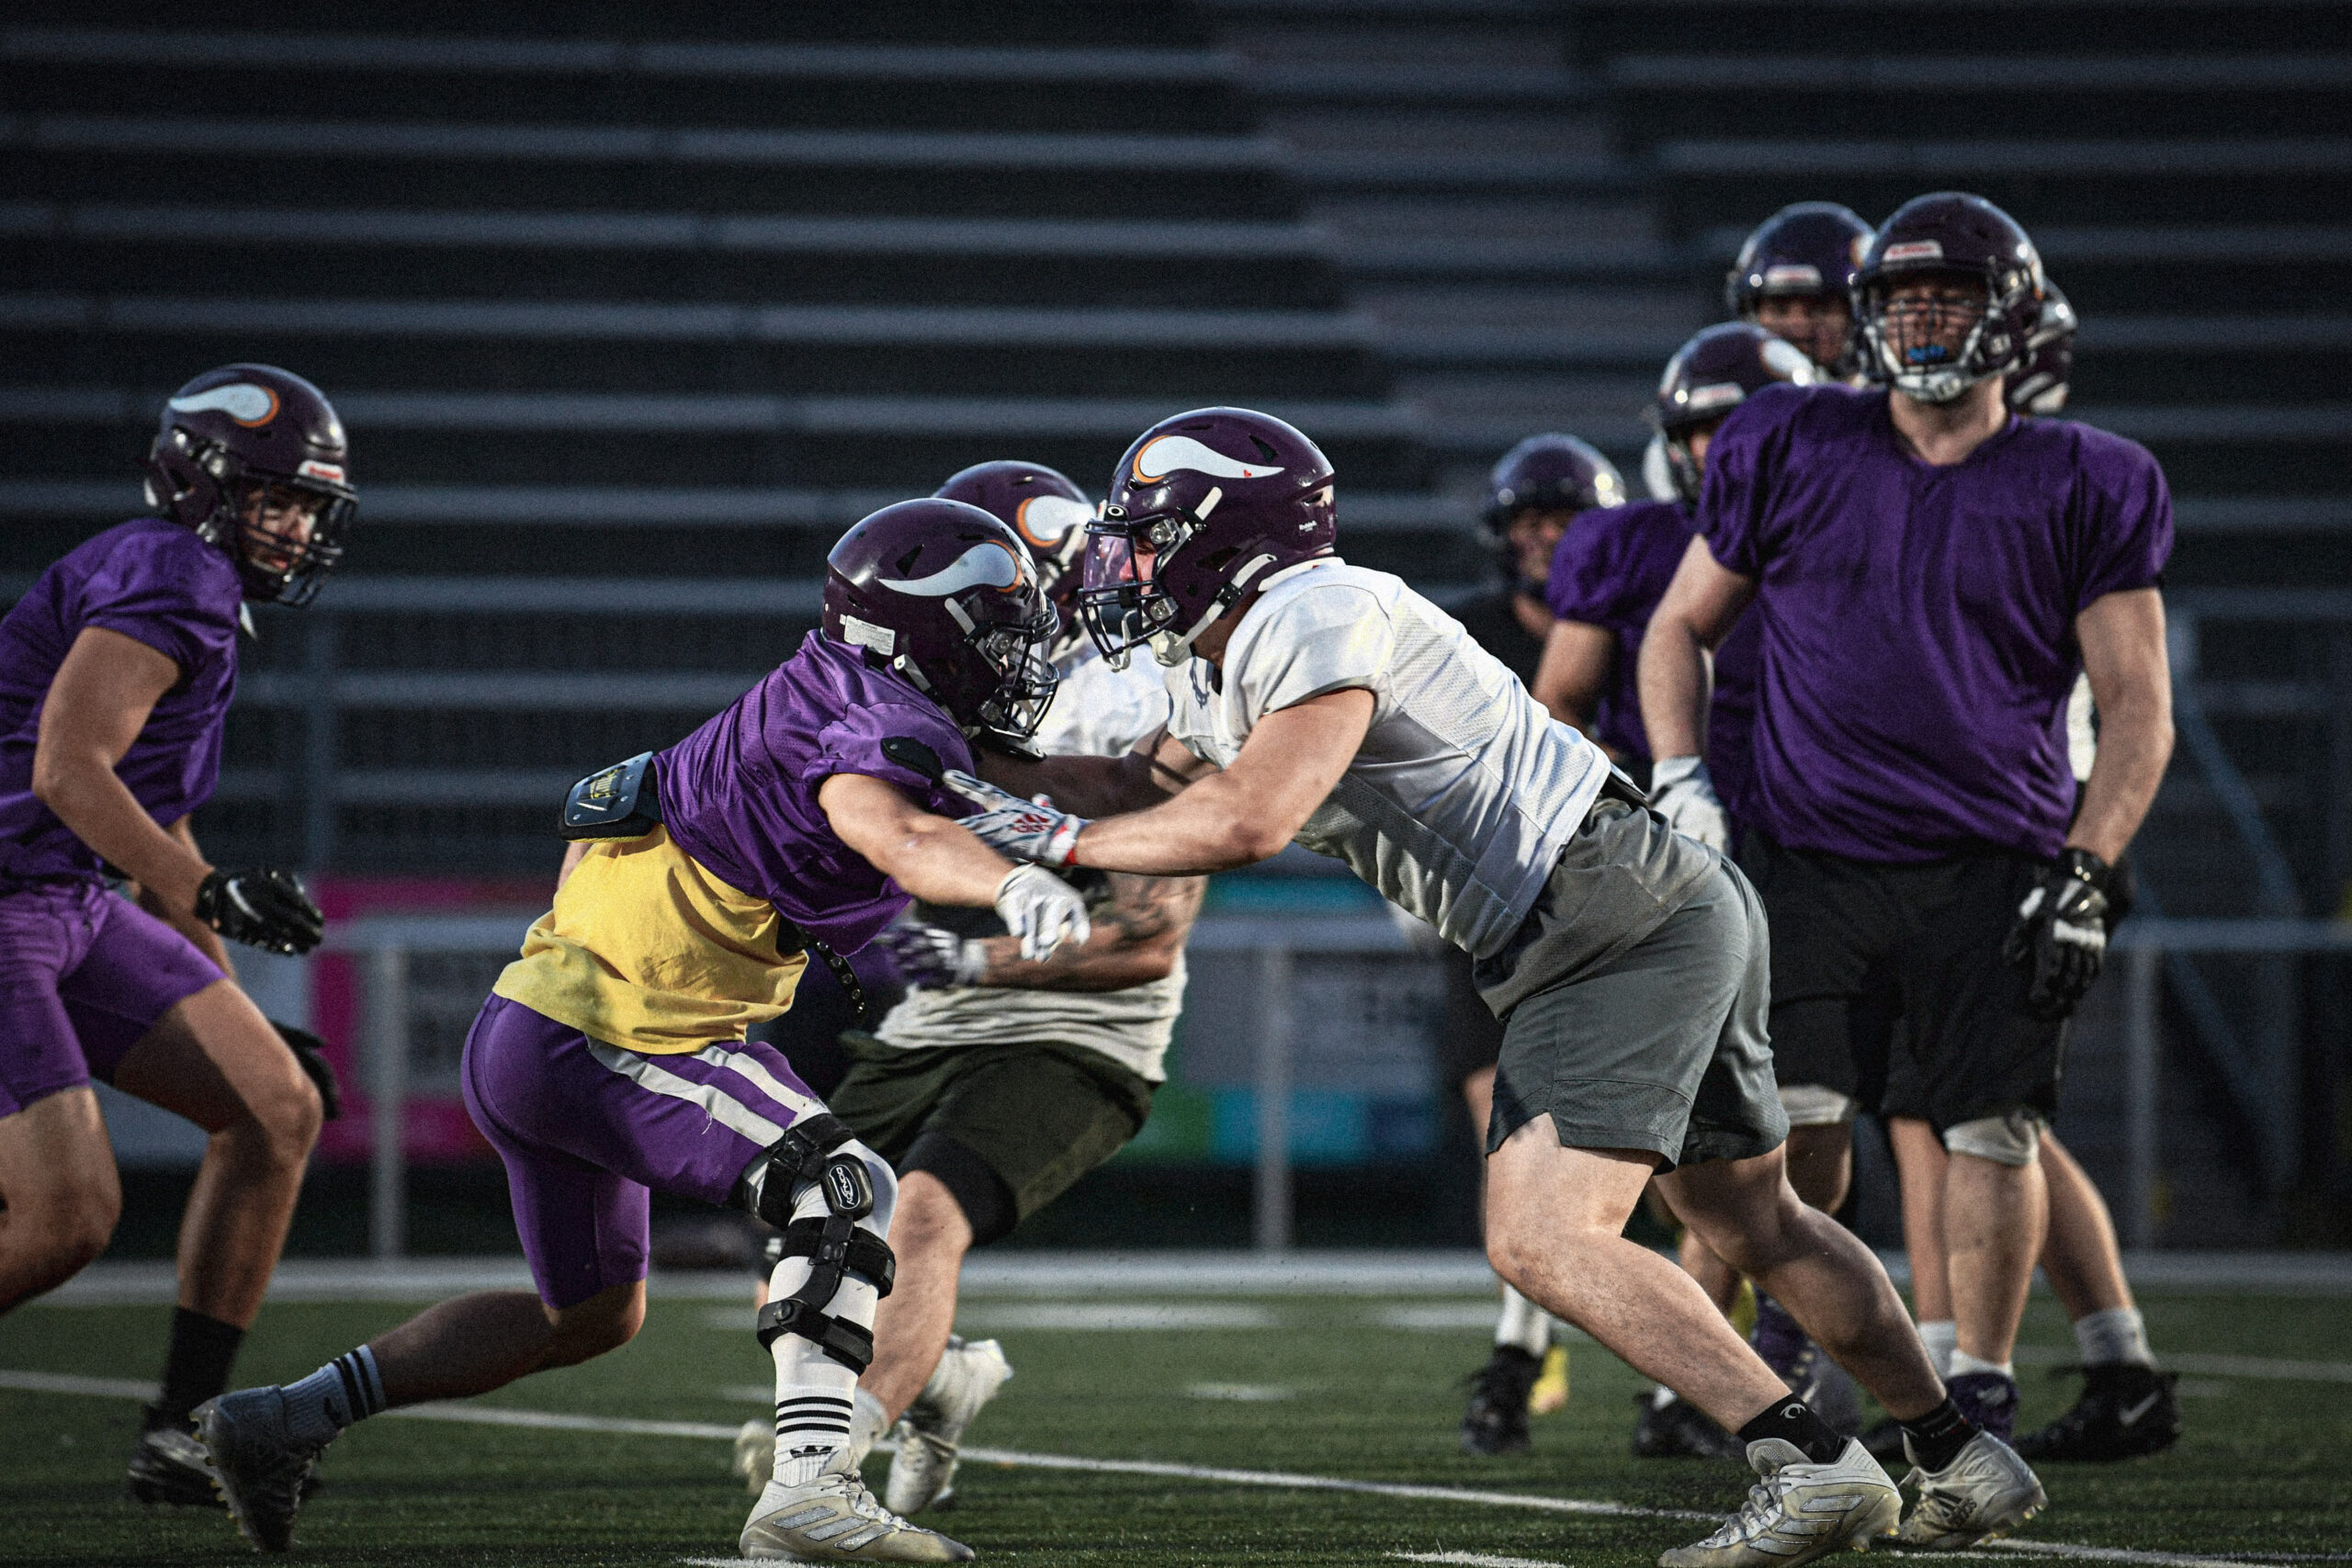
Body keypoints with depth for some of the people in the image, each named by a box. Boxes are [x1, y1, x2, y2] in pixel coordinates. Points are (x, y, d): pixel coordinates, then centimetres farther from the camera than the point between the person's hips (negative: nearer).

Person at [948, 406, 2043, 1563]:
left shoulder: (1321, 618, -16)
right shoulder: (1218, 676, 14)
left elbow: (1248, 824, -24)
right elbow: (1148, 789, 30)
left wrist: (1065, 840, -12)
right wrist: (978, 768, 21)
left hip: (1622, 922, -11)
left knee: (1542, 1237, -18)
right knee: (1756, 1223, 20)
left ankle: (1814, 1469, -20)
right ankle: (1966, 1467, 30)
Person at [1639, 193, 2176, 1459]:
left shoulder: (2083, 489, 3)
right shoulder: (1791, 452, 6)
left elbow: (2138, 708, 3)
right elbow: (1680, 628, 16)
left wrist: (2087, 870, -8)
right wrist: (1682, 781, 2)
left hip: (1994, 871, -1)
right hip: (1814, 861, 1)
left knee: (1995, 1129, -5)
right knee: (1795, 1118, -8)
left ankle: (1980, 1396, 9)